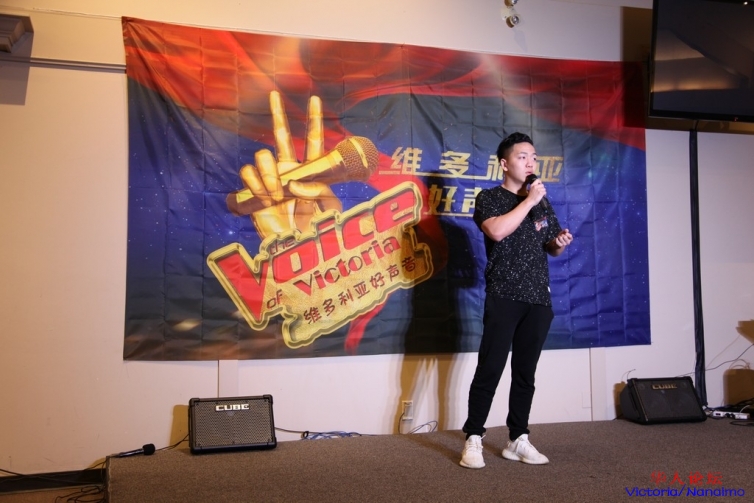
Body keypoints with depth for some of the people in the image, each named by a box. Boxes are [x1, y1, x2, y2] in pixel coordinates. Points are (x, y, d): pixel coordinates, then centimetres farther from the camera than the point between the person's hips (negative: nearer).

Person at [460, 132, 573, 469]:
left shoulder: (543, 203, 16)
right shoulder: (489, 198, -1)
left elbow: (551, 248, 24)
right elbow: (497, 230, -22)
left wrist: (560, 243, 1)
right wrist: (529, 200, -14)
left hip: (539, 299, 5)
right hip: (504, 298, -5)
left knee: (525, 373, 9)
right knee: (489, 370, -6)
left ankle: (518, 440, 17)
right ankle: (474, 440, 2)